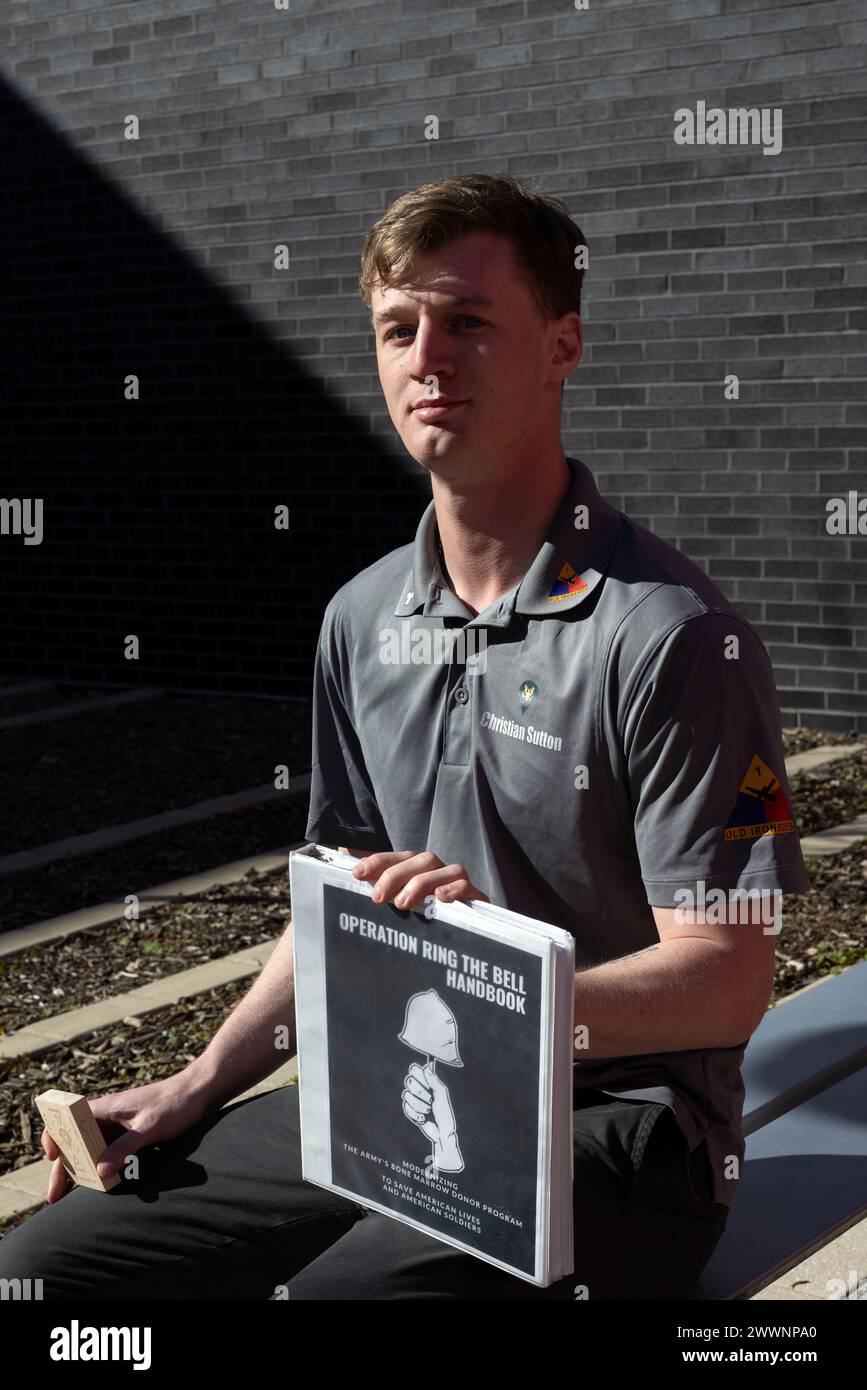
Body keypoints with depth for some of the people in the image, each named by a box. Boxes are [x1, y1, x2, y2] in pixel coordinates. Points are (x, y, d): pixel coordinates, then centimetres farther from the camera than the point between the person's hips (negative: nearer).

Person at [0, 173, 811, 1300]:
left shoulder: (671, 634, -14)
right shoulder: (362, 619, 10)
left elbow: (729, 979, -16)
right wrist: (198, 1087, 10)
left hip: (611, 1117, -6)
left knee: (327, 1292, -32)